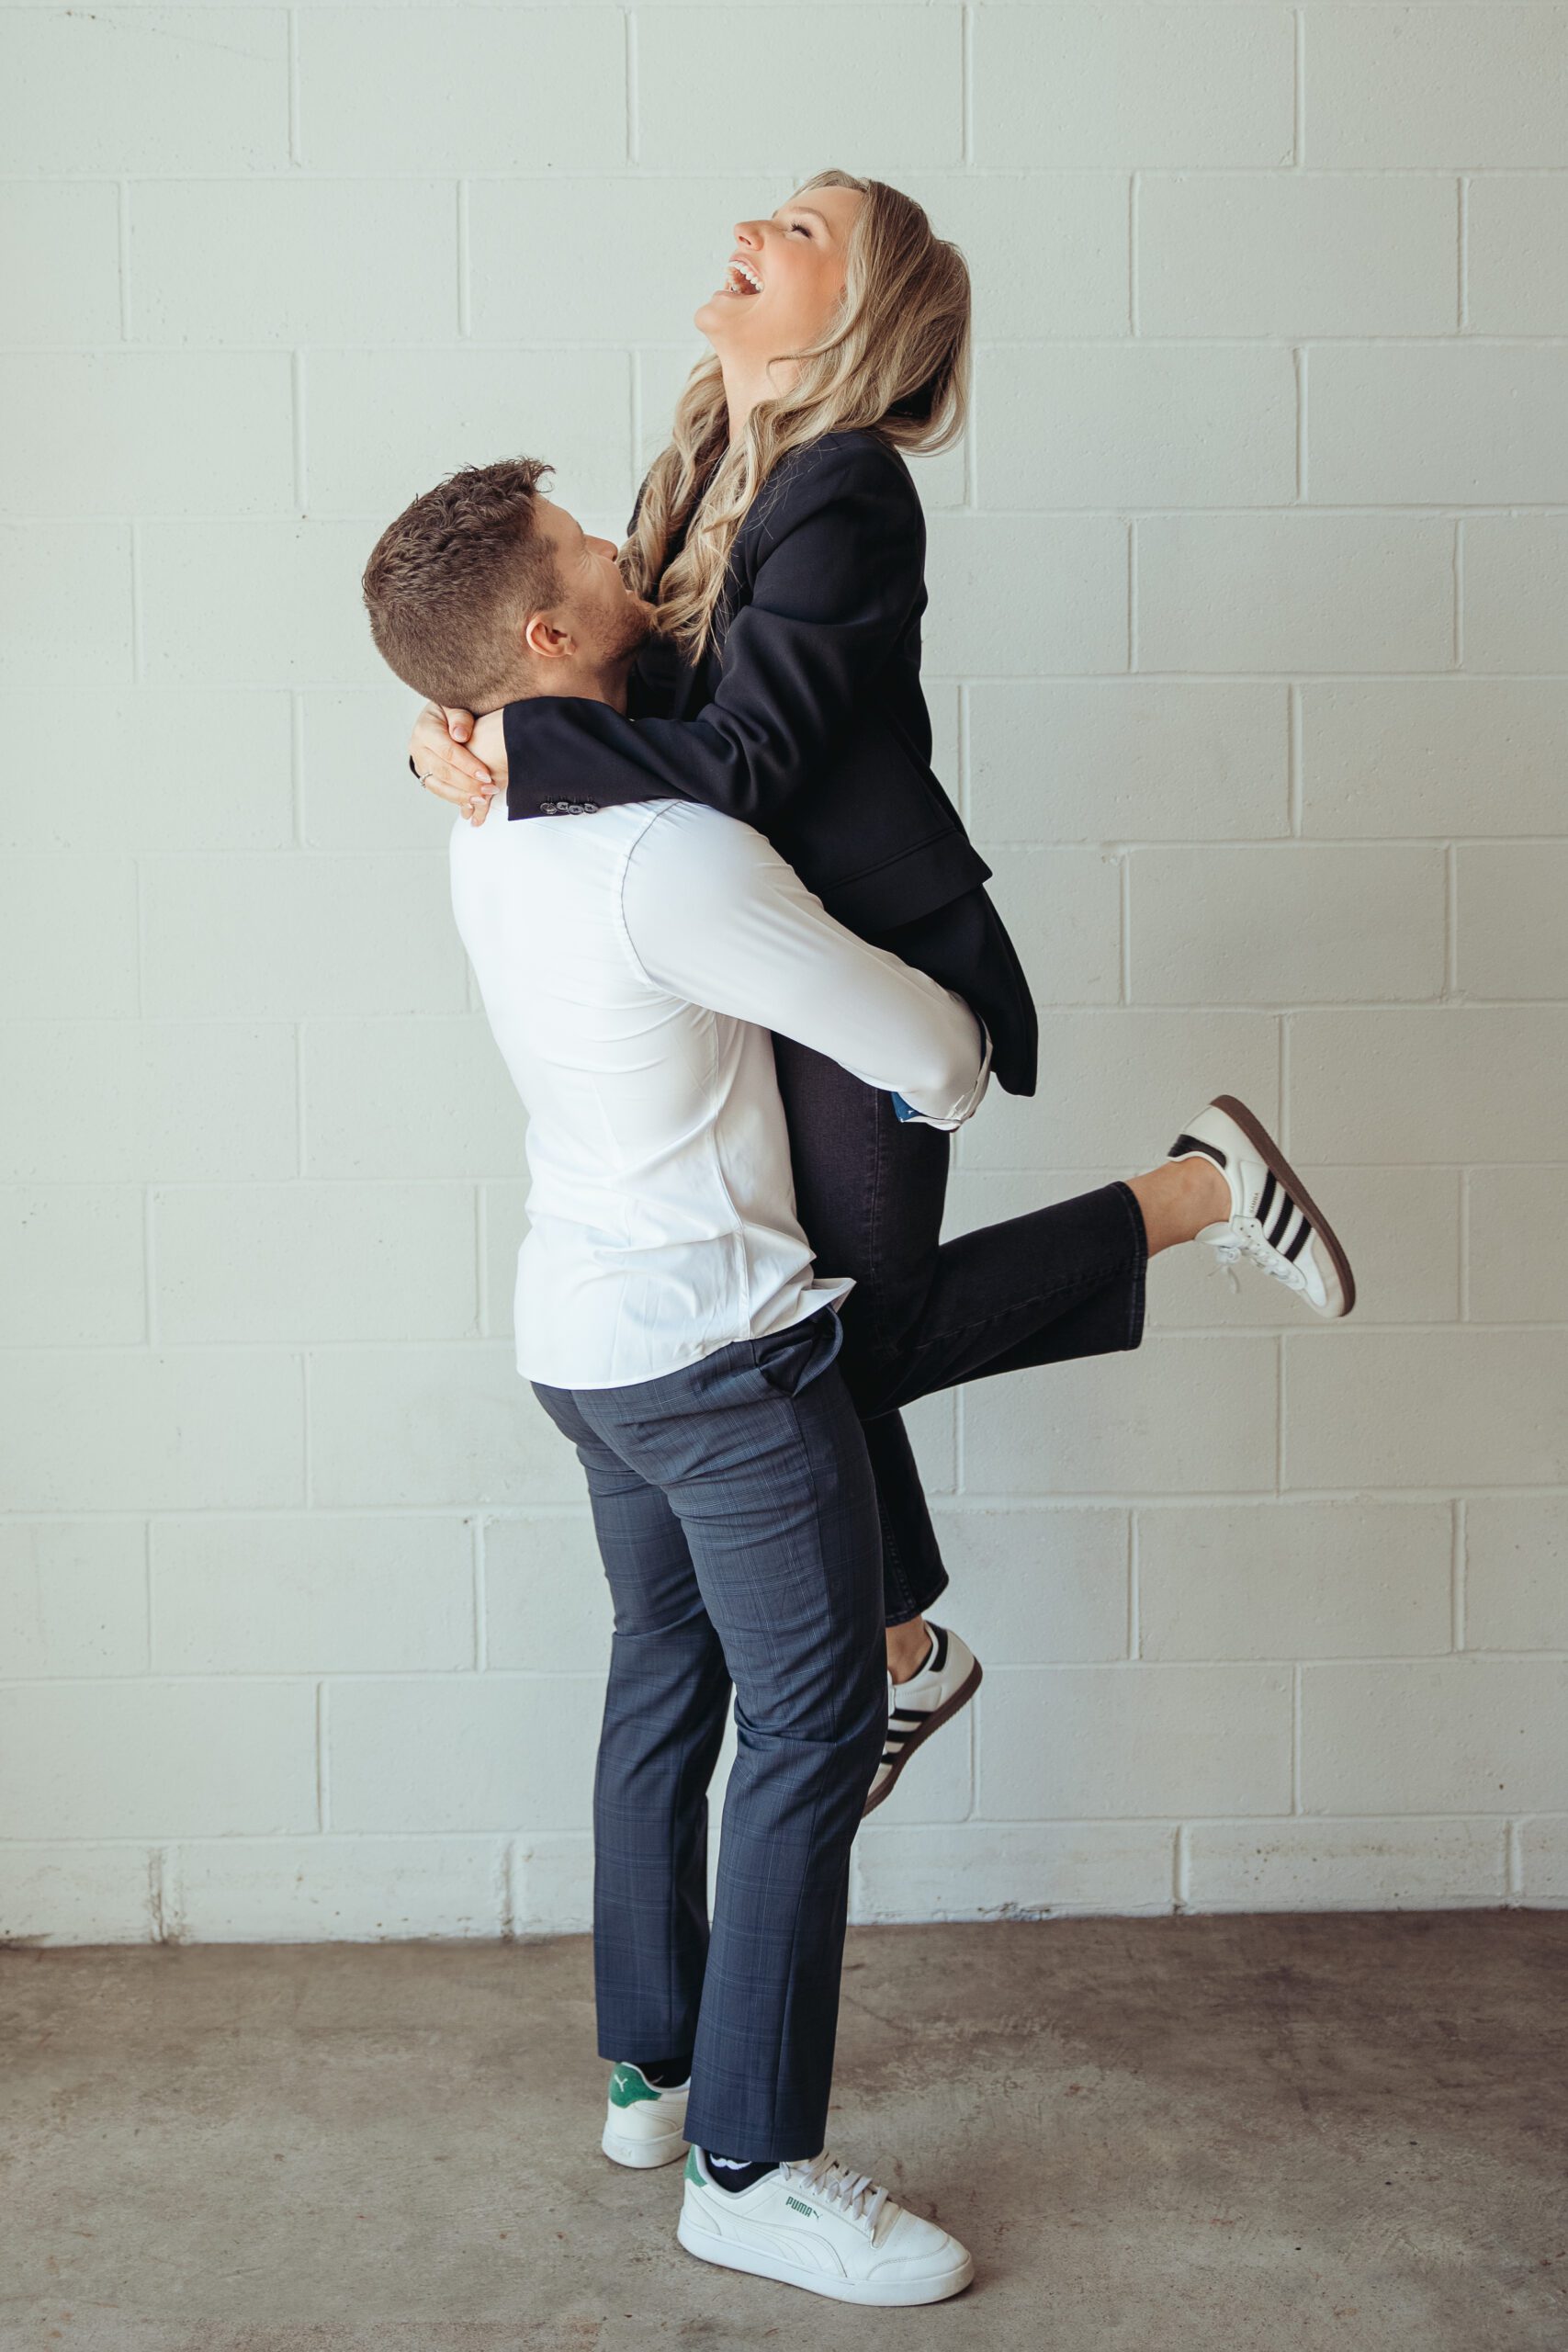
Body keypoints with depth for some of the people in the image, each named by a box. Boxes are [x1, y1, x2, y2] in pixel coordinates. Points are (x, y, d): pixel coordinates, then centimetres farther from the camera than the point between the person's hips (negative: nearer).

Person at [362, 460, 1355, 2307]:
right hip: (722, 1351, -9)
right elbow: (929, 1047, -17)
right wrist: (946, 1090, 7)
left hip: (586, 1330, 9)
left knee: (664, 1687, 20)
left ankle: (647, 2071, 34)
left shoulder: (494, 822, 3)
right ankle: (752, 2169, 10)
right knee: (812, 1727, 0)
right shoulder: (667, 855, -25)